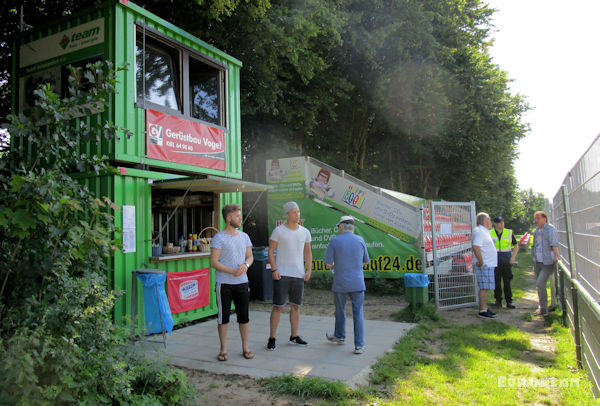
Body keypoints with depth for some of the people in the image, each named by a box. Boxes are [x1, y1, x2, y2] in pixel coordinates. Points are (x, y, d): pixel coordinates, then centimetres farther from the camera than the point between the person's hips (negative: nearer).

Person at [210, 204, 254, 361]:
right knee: (223, 316, 5)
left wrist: (246, 264, -9)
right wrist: (232, 271, -19)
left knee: (243, 316, 8)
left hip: (242, 283, 4)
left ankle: (245, 347, 22)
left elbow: (250, 256, 14)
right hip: (224, 283, -4)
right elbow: (214, 262, -10)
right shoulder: (219, 238, -6)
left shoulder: (244, 236, 10)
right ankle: (223, 349, 18)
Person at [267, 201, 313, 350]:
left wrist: (309, 271, 4)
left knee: (295, 306, 11)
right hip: (281, 274, -4)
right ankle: (272, 338, 8)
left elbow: (308, 253, 14)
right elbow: (271, 251, -2)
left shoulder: (305, 232, 8)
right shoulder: (278, 231, -4)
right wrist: (274, 269, -12)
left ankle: (294, 336, 24)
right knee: (278, 306, -3)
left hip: (298, 275, 4)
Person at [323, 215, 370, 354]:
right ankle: (359, 345, 2)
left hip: (340, 283, -1)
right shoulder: (360, 240, 1)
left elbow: (328, 264, -8)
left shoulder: (335, 241, -7)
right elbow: (365, 262, 12)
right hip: (357, 283, 1)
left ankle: (340, 336, 37)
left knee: (340, 310, 18)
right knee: (358, 313, 4)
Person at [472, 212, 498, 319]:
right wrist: (481, 262, -23)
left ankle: (485, 308, 20)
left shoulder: (485, 231, 18)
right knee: (484, 288, -7)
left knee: (485, 288, 13)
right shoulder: (479, 231, -15)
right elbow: (476, 247, -27)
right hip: (485, 266, -10)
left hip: (489, 265, 10)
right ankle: (482, 311, -3)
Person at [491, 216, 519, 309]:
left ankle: (509, 301, 8)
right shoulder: (490, 233, 2)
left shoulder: (509, 232, 5)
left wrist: (513, 257, 1)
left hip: (506, 259, 0)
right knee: (496, 281, 2)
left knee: (507, 281, 1)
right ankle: (498, 301, 11)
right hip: (495, 260, 0)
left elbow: (516, 246, 12)